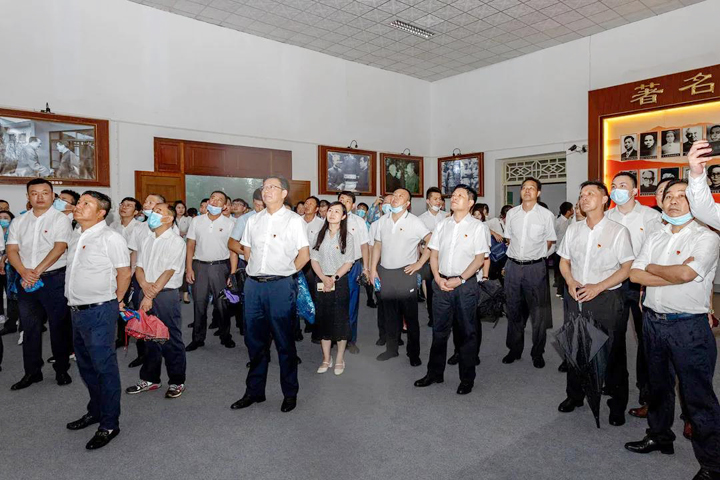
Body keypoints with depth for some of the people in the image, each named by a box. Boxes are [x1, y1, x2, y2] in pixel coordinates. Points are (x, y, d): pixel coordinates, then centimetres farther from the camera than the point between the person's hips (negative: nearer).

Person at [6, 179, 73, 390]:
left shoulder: (60, 219, -3)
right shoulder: (18, 222, 11)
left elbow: (59, 248, -13)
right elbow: (11, 250, 4)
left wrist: (37, 271, -20)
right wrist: (24, 272, -13)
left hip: (54, 279, -4)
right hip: (26, 281, 5)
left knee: (59, 325, 3)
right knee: (29, 327, 11)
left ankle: (62, 369, 16)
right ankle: (32, 372, 23)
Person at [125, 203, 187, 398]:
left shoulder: (176, 241, -8)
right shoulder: (148, 240, 13)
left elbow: (169, 272, -14)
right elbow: (139, 267, 11)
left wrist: (151, 295, -17)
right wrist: (144, 285, -10)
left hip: (166, 294, -6)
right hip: (146, 293, 7)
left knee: (171, 339, 1)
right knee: (149, 338, 14)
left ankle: (177, 381, 14)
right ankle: (150, 379, 28)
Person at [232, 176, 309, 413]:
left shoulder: (293, 220, -3)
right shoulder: (253, 220, 11)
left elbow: (304, 254, -3)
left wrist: (285, 272, 1)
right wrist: (257, 270, 11)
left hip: (280, 286, -5)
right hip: (253, 285, 5)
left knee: (285, 341, 4)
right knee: (254, 340, 13)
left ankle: (290, 393, 19)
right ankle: (254, 391, 28)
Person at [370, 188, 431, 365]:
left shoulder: (414, 222, -6)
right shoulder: (382, 220, 8)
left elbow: (432, 242, -10)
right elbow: (377, 245, 13)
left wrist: (419, 263, -11)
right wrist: (373, 268, 7)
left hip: (405, 273, -4)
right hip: (385, 273, 4)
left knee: (410, 314, 2)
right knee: (389, 314, 14)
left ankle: (414, 353, 15)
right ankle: (391, 348, 28)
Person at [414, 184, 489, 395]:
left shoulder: (478, 227, -1)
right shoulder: (442, 225, 11)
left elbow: (479, 259, -7)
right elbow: (433, 254, 9)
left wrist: (459, 280, -15)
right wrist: (438, 279, -5)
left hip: (466, 285, -4)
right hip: (442, 283, 4)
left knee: (466, 332, 6)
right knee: (439, 330, 11)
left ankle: (467, 378, 20)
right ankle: (435, 373, 25)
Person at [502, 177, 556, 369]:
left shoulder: (546, 215, -4)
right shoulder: (511, 213, 5)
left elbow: (549, 241, 5)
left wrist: (535, 254, 4)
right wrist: (517, 254, 10)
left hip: (535, 267, -3)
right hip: (513, 265, 3)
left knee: (538, 312, 3)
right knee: (513, 310, 12)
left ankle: (537, 353, 19)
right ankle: (514, 349, 26)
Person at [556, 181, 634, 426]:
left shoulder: (618, 231, -6)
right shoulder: (573, 229, 9)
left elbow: (628, 267, -8)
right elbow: (564, 261, 14)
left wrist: (597, 287, -18)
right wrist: (571, 282, -5)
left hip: (606, 298, -4)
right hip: (575, 297, 5)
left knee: (612, 353, 4)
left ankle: (617, 405, 24)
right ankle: (574, 395, 32)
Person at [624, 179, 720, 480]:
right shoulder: (654, 238, 10)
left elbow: (686, 273, -23)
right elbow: (635, 275, -1)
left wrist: (652, 268, -5)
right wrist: (675, 274, -13)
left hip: (688, 326, -6)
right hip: (653, 320, 6)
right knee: (658, 385, 20)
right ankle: (660, 436, 37)